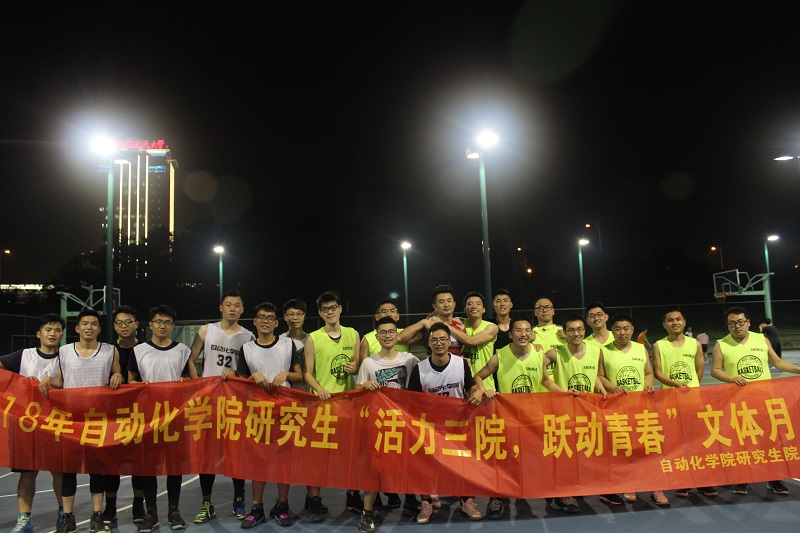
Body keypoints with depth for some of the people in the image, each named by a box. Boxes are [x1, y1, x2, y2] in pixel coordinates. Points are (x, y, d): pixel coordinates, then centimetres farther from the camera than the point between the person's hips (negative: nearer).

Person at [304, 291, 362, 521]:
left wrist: (355, 368, -7)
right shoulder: (313, 338, -1)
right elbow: (308, 373, -2)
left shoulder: (353, 334, 8)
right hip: (321, 401, -2)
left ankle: (353, 497, 23)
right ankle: (314, 501, 9)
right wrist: (319, 389, -20)